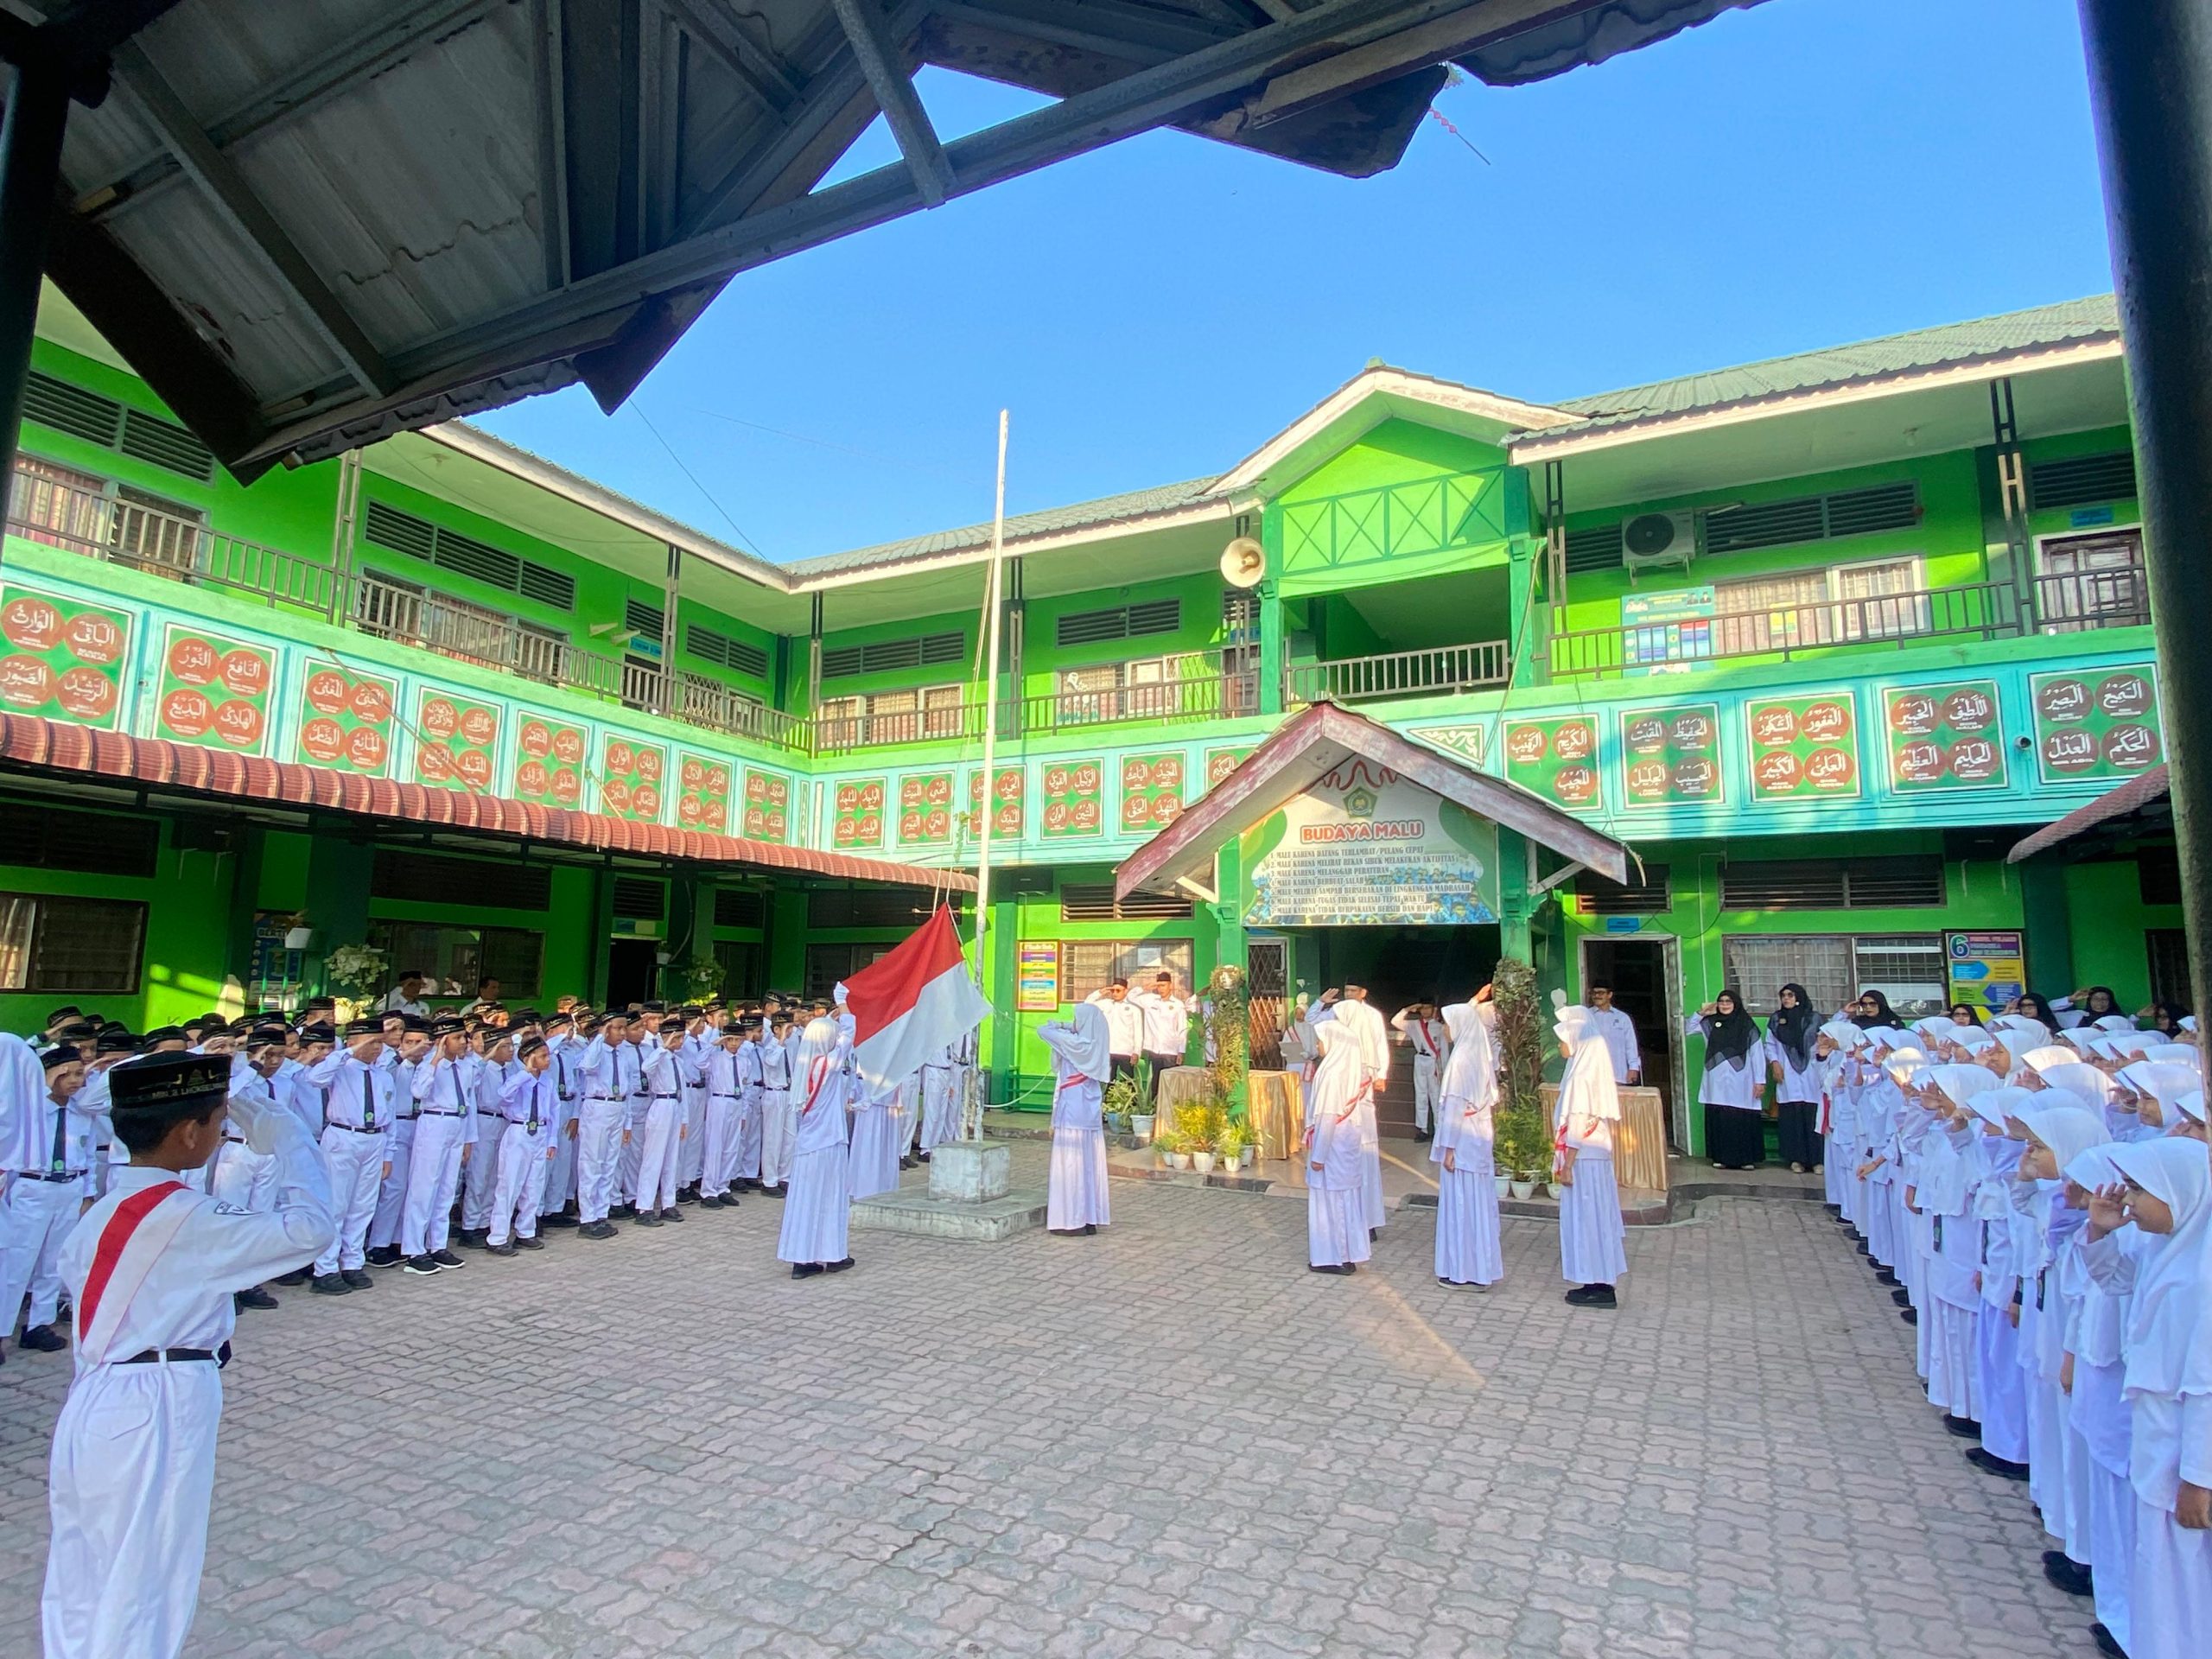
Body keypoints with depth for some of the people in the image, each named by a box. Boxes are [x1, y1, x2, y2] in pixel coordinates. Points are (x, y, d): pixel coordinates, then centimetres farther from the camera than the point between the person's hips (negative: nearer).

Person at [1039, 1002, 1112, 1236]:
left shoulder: (1075, 1044, -16)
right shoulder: (1097, 1045, 5)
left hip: (1072, 1112, -8)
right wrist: (1068, 1027, 11)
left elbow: (1043, 1030, -10)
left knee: (1071, 1163, -1)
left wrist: (1060, 1025, 8)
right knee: (1090, 1163, 11)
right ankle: (1091, 1219, 17)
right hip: (1091, 1111, 8)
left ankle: (1073, 1221, 3)